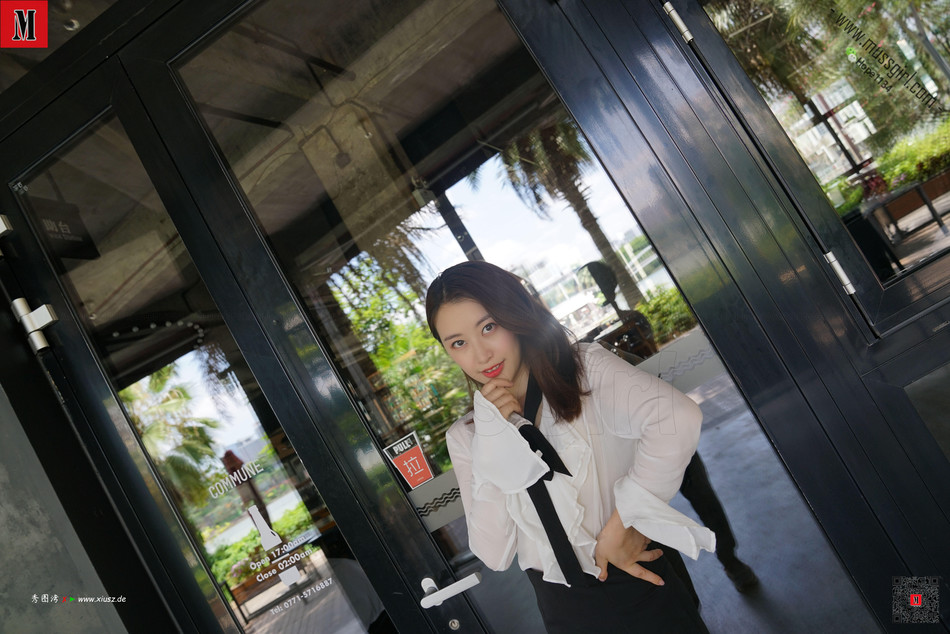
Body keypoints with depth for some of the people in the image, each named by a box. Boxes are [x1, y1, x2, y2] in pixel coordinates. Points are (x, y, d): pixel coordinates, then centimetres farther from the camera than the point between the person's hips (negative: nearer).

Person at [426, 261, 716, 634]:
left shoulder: (585, 370, -11)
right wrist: (493, 442, -16)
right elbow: (494, 555, -8)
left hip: (640, 591, -3)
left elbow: (678, 419, -29)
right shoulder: (465, 437, -1)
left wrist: (620, 526, -23)